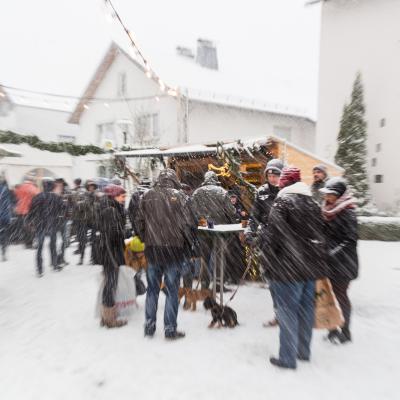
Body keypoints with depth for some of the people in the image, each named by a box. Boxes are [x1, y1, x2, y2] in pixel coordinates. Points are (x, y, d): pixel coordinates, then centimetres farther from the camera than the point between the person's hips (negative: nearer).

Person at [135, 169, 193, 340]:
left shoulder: (147, 195, 1)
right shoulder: (179, 195, -8)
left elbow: (139, 221, 4)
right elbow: (185, 223, -10)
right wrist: (186, 240, 7)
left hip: (152, 249, 3)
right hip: (173, 248, -3)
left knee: (152, 289, 17)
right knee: (172, 290, 9)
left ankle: (149, 326, 27)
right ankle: (170, 329, 18)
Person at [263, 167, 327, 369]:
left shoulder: (283, 202, -12)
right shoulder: (313, 203, 12)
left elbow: (274, 234, -18)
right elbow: (320, 234, 15)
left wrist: (267, 259, -8)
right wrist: (319, 262, 21)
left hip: (289, 267, -8)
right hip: (311, 267, 8)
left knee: (288, 312, 4)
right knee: (306, 309, 18)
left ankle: (288, 358, 15)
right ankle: (304, 351, 34)